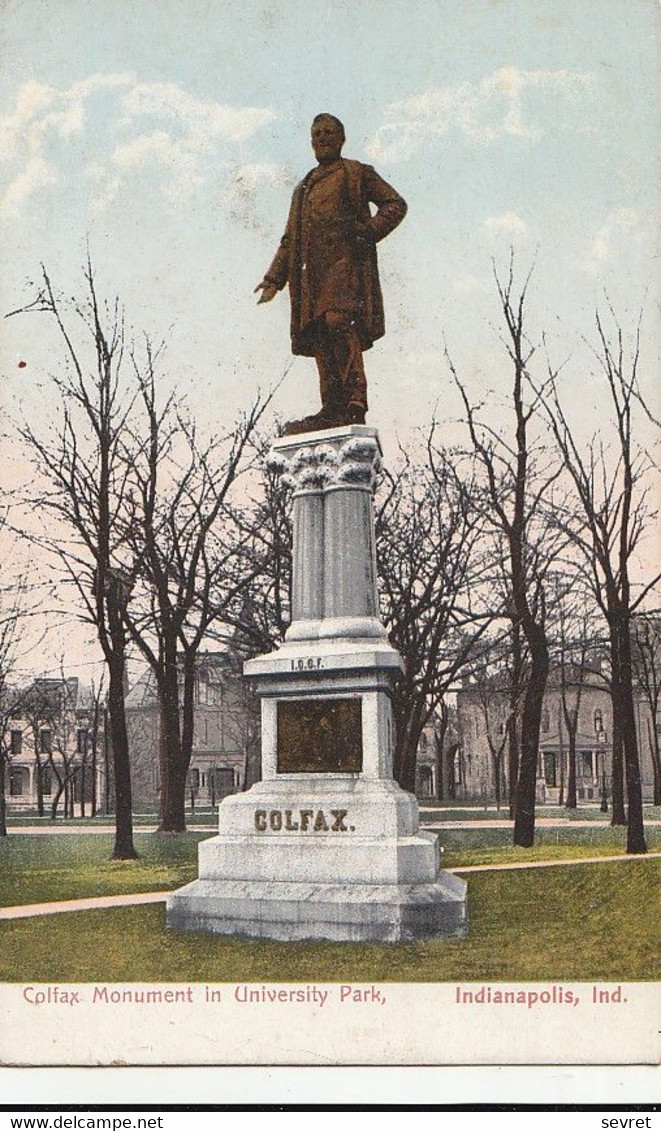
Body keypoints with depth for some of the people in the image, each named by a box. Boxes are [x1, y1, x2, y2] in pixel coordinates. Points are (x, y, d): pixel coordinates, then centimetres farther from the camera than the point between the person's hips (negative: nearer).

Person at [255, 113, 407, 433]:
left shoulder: (356, 172, 15)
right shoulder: (303, 188, 32)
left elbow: (396, 204, 7)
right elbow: (290, 238, 30)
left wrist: (368, 231, -9)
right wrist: (274, 278, 18)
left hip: (345, 260, -6)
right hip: (312, 270, 6)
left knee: (340, 322, -24)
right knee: (319, 335, -6)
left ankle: (354, 404, -31)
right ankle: (332, 409, -10)